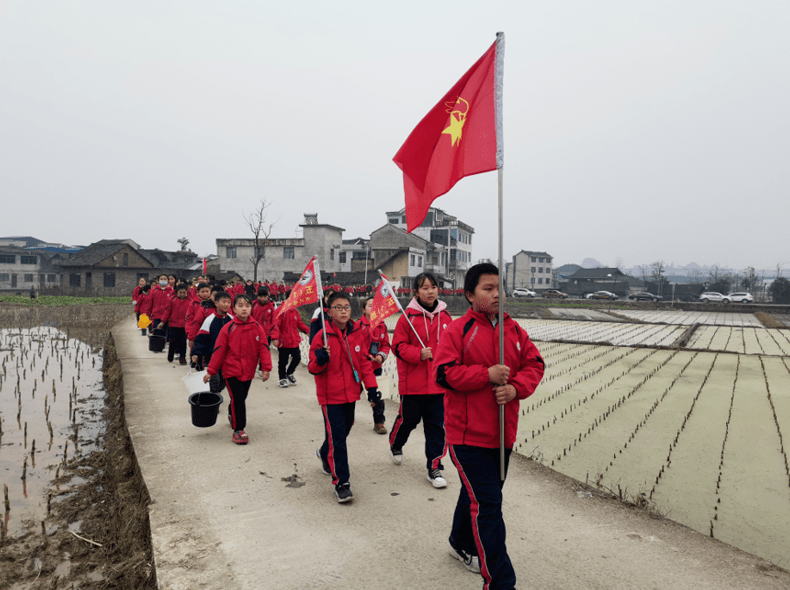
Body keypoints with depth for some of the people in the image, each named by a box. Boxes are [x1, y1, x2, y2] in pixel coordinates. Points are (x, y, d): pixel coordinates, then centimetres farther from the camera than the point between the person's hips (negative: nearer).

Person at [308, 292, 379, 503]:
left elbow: (364, 362, 8)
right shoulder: (322, 336, -12)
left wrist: (371, 385, 2)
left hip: (351, 393, 5)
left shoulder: (357, 334, 1)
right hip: (331, 396, -5)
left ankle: (325, 453, 51)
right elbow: (313, 368, -8)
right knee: (337, 437, -7)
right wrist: (319, 360, -30)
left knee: (344, 429, 21)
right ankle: (341, 483, 3)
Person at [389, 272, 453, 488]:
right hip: (412, 382, -3)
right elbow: (398, 346, -8)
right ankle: (395, 445, 46)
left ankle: (434, 467, 17)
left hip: (438, 382, 3)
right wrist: (419, 354, -21)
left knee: (437, 425, 5)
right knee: (408, 419, 15)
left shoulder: (445, 316, 3)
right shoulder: (408, 316, -9)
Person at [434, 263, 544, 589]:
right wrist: (487, 374, -21)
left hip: (502, 433, 6)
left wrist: (516, 388, -13)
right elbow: (445, 372, -16)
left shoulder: (514, 330, 7)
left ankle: (461, 544, 48)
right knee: (488, 504, -6)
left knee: (477, 492, 24)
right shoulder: (457, 330, -10)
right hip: (468, 434, -6)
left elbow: (535, 364, 6)